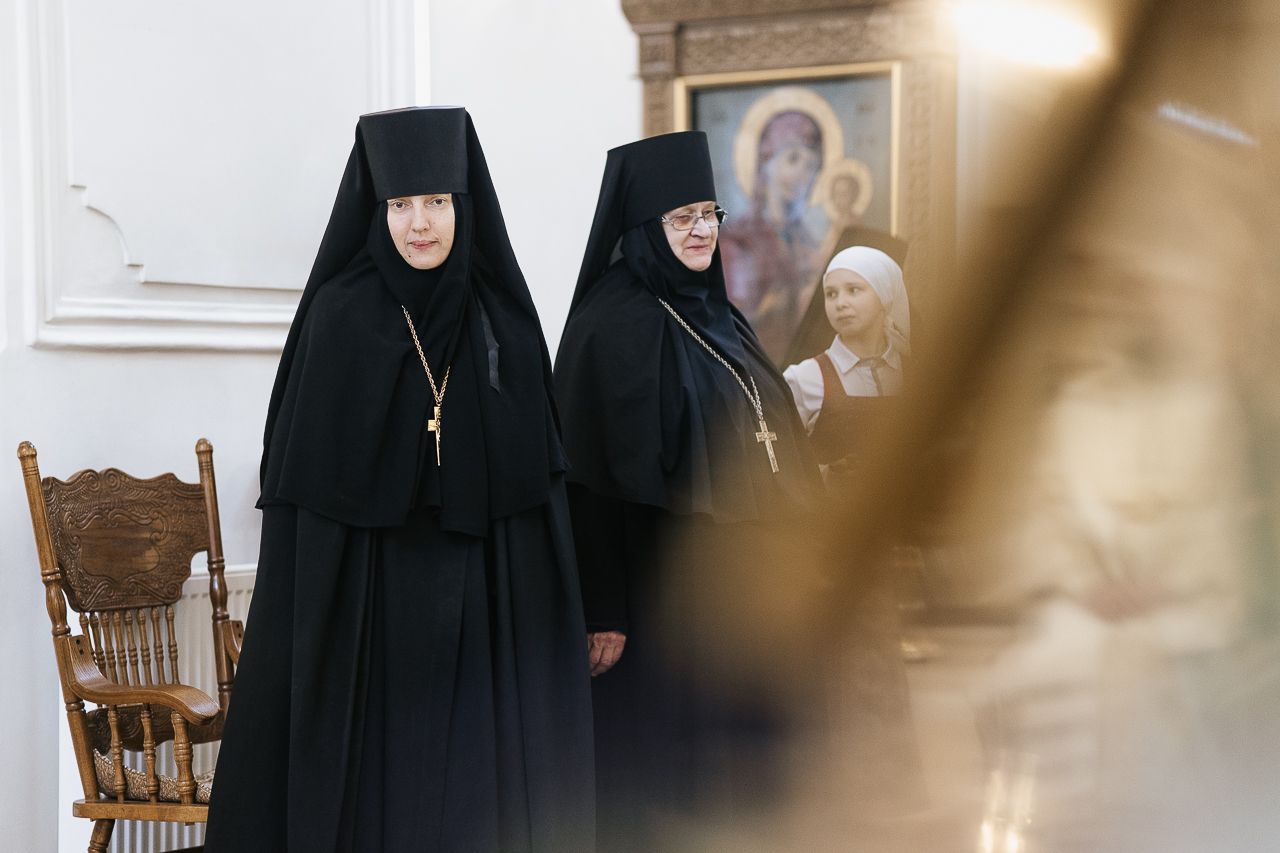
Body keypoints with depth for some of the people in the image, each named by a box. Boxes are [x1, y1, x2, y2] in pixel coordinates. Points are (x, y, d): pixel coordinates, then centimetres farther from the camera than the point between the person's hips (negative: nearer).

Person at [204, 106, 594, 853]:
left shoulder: (503, 316, 4)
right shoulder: (339, 315, -4)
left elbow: (539, 472, 7)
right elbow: (308, 476, -4)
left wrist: (551, 612, 4)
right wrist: (311, 627, -9)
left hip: (484, 601, 3)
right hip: (370, 598, -3)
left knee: (482, 791, 5)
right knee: (374, 790, 3)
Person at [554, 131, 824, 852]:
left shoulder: (714, 316, 13)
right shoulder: (615, 324, -13)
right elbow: (602, 475, -17)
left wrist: (780, 564, 16)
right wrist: (606, 614, -21)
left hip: (732, 580, 8)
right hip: (663, 589, -8)